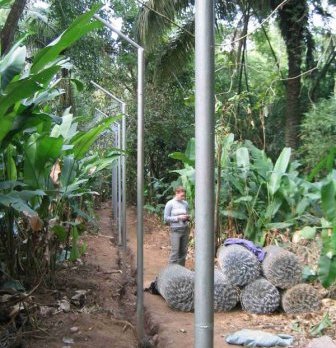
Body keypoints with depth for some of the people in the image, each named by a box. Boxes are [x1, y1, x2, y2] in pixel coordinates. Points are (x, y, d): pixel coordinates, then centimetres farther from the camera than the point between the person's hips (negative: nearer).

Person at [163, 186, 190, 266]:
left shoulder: (185, 203, 7)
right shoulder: (170, 204, -5)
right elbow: (166, 218, -5)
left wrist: (188, 217, -5)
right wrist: (178, 218, -15)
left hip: (185, 230, 4)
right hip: (176, 230, -4)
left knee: (183, 251, 6)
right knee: (175, 252, -5)